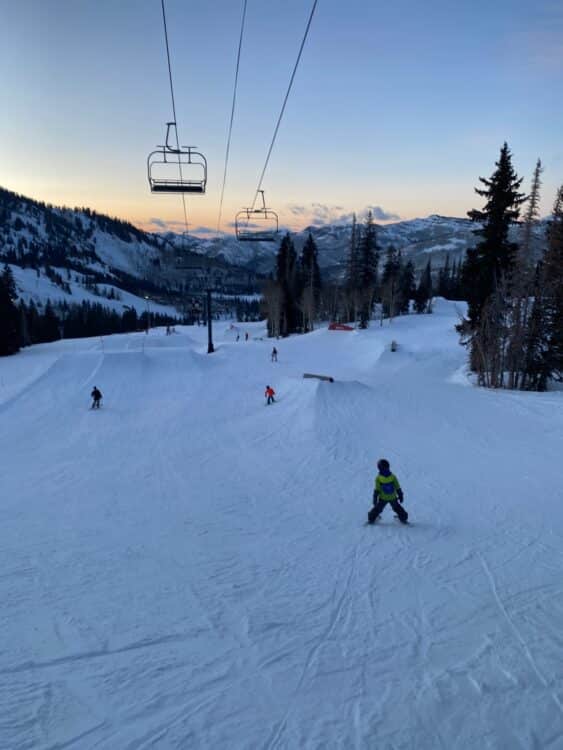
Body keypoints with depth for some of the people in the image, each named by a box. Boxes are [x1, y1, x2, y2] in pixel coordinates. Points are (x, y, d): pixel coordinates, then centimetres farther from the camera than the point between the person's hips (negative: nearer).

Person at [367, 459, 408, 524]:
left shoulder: (378, 478, -17)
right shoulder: (393, 477, -12)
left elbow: (377, 490, -14)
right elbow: (398, 488, -4)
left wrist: (375, 499, -5)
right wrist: (400, 496, 8)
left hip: (382, 498, -1)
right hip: (393, 498, 1)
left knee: (377, 509, 16)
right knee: (397, 508, 23)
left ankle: (371, 519, 23)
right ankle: (403, 518, 31)